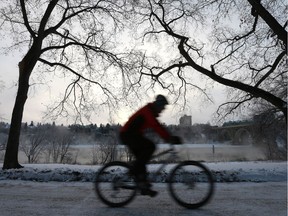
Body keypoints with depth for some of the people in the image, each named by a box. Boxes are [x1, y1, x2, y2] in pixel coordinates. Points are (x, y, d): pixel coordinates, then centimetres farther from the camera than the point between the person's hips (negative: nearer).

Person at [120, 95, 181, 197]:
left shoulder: (151, 112, 15)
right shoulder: (148, 111, -16)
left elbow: (158, 127, 14)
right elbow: (156, 126, -30)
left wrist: (171, 138, 6)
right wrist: (170, 138, -34)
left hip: (130, 135, 10)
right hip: (128, 134, -10)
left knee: (141, 158, 7)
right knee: (150, 146, -22)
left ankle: (144, 187, 11)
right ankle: (135, 169, -14)